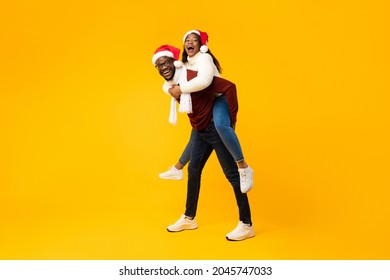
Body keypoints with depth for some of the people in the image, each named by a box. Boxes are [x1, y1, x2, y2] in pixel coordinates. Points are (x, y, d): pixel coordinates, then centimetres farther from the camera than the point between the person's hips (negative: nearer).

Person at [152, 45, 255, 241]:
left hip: (216, 128, -9)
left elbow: (229, 87, -27)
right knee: (193, 170, 15)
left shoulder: (192, 77, -23)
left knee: (231, 173, -5)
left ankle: (246, 225, 2)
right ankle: (189, 218, 30)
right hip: (200, 131, 9)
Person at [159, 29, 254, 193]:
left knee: (220, 125, -40)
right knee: (196, 136, 21)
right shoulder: (186, 63, 13)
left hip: (220, 99, -9)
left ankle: (244, 169, -38)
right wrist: (173, 90, 0)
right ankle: (177, 169, 38)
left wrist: (180, 89, -29)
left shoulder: (204, 58, -16)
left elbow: (204, 81, -36)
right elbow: (175, 80, 24)